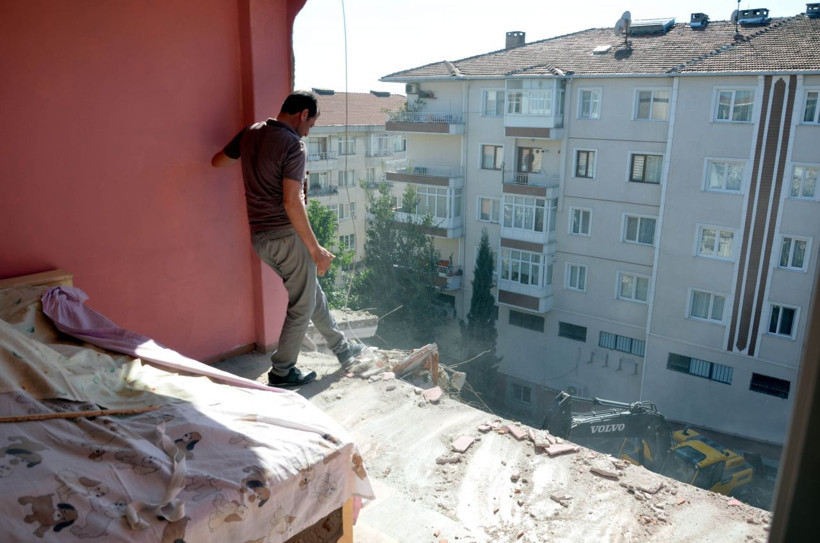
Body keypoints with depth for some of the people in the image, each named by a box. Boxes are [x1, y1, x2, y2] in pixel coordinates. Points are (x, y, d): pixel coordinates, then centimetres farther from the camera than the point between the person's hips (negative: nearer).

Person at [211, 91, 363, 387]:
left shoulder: (250, 133, 7)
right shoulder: (294, 145, -17)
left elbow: (218, 161, 21)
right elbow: (292, 202, -23)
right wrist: (315, 248, -18)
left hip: (259, 236, 9)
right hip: (286, 235, -9)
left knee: (312, 292, 20)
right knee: (302, 305, 7)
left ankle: (341, 347, 34)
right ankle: (281, 372, 18)